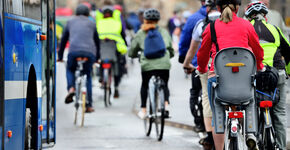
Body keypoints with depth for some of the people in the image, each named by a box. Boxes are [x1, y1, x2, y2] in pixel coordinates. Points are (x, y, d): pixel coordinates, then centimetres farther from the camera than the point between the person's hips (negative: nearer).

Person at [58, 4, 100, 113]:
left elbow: (63, 40, 29)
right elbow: (97, 41, 32)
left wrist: (60, 56, 37)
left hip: (74, 51, -1)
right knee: (87, 76, 16)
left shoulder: (71, 22, 24)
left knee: (70, 70, 26)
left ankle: (71, 88, -4)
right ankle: (89, 105, 11)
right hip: (89, 52, 1)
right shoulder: (91, 24, 25)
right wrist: (97, 58, 43)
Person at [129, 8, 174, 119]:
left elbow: (132, 53, 15)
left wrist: (136, 55, 38)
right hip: (164, 64, 1)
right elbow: (171, 52, 20)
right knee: (164, 85, 20)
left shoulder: (140, 33, 9)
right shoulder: (164, 32, 14)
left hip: (148, 64, -1)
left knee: (145, 86, 22)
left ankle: (143, 110, 17)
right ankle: (166, 103, -5)